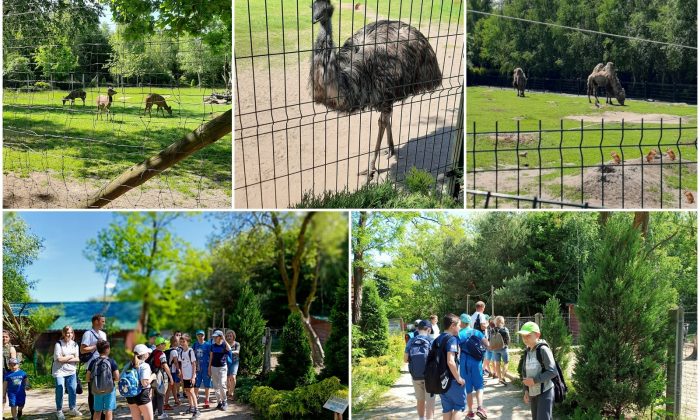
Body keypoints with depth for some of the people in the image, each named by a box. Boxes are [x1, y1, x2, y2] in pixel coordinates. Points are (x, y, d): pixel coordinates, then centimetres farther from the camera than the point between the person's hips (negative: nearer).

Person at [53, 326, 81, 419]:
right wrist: (71, 356, -7)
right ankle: (59, 411, 9)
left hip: (71, 371, 4)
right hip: (60, 371, -4)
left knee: (72, 390, 6)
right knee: (60, 391, -5)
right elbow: (59, 359, -17)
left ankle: (72, 409, 22)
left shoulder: (75, 344, 6)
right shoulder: (59, 344, -8)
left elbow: (77, 359, 0)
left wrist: (65, 359, -12)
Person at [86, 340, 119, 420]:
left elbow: (87, 379, 0)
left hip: (97, 390, 3)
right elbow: (117, 378, -13)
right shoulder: (111, 362, -9)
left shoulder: (93, 362, -1)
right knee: (108, 411, 5)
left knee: (97, 411, 15)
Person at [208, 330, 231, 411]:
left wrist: (224, 339, -25)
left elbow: (229, 349, -31)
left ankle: (224, 401, -1)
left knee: (222, 385, -14)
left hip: (222, 367, -5)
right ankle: (219, 402, 17)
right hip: (213, 367, 5)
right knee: (216, 387, 7)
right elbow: (211, 358, 11)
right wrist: (209, 369, 8)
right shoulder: (213, 346, 5)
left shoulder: (224, 345, -7)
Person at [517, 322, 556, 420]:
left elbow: (552, 371, -19)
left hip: (545, 392, -8)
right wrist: (526, 390, 6)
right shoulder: (527, 352, 7)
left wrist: (534, 380, -21)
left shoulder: (543, 350, -14)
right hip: (532, 393, 8)